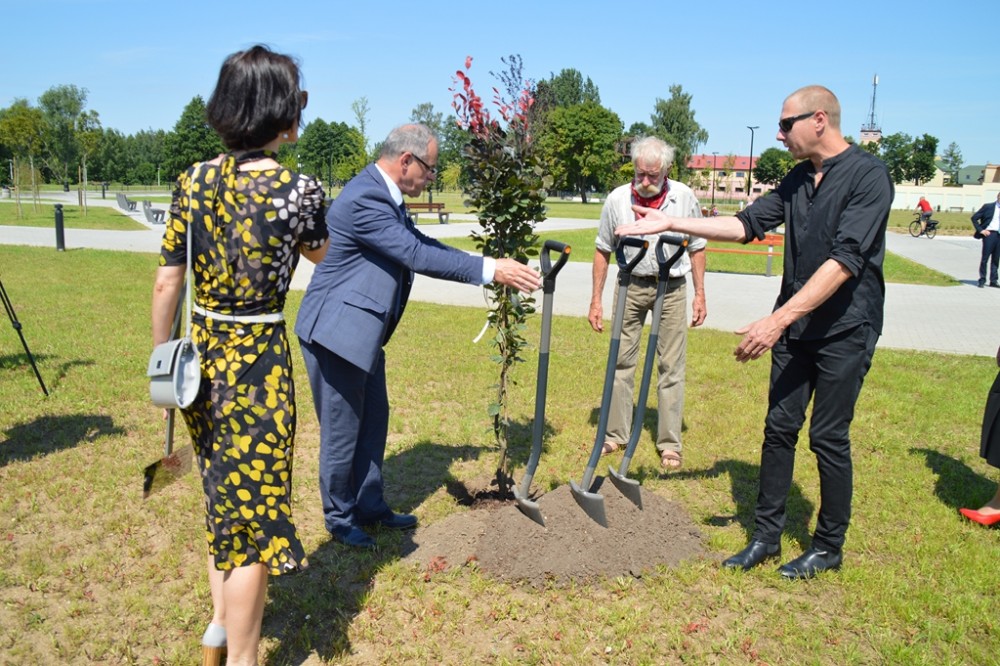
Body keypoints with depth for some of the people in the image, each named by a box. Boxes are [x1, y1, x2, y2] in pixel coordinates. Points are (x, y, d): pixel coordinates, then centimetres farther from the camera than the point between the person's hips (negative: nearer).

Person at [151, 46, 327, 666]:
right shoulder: (299, 189, -15)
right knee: (254, 509, 8)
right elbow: (318, 253, 6)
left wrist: (162, 358, 14)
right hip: (259, 362, -6)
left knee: (222, 491, 24)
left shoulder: (192, 181, -1)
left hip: (200, 356, 6)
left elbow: (166, 282, 3)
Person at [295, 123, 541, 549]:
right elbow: (416, 255, -27)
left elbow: (421, 243, 14)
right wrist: (488, 270, -26)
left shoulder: (385, 195, 9)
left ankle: (370, 506, 33)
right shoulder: (364, 198, -23)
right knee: (342, 431, 5)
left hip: (363, 331, 10)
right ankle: (340, 518, 23)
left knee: (373, 424, 18)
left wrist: (489, 266, 8)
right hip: (337, 331, -10)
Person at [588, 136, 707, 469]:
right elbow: (603, 251, 1)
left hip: (672, 289, -1)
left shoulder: (685, 197, -8)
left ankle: (669, 443, 12)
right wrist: (596, 300, -1)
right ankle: (615, 433, 18)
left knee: (671, 366, 3)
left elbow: (696, 248, 3)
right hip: (631, 286, 1)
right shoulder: (617, 199, -7)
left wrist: (699, 294, -1)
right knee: (622, 361, 6)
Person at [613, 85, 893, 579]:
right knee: (779, 427, 8)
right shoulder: (798, 179, 8)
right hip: (796, 327, 7)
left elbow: (844, 260, -25)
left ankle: (829, 546, 21)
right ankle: (766, 535, 20)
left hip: (845, 332, -6)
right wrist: (671, 223, 4)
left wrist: (778, 319, -30)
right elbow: (748, 224, 11)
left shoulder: (868, 176, -16)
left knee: (828, 437, 3)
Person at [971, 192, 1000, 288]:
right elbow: (974, 217, 0)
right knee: (985, 258, -2)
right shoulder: (988, 206, 0)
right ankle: (982, 280, 7)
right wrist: (980, 230, -6)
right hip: (989, 233, -4)